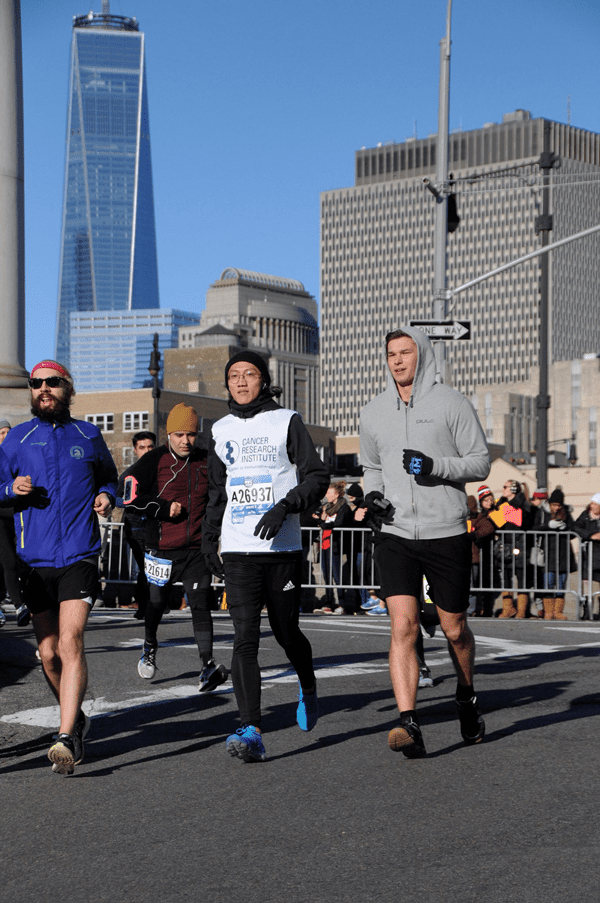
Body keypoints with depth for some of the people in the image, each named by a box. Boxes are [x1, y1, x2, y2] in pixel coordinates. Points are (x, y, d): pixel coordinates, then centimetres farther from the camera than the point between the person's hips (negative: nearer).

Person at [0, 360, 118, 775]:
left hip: (79, 557, -2)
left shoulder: (89, 436, 10)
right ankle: (76, 717, 31)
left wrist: (106, 496, 2)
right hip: (35, 559, 2)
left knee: (70, 642, -17)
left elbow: (108, 475, 23)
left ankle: (66, 739, -22)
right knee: (49, 653, 7)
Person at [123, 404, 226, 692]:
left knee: (200, 604, -10)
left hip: (198, 549, 1)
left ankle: (208, 665, -16)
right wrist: (165, 509, -15)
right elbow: (130, 498, -9)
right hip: (162, 549, -1)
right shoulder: (153, 461, -4)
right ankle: (149, 646, 39)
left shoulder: (206, 462, 7)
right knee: (157, 602, 11)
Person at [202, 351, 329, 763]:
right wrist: (209, 537, 24)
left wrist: (284, 508, -17)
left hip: (283, 547, -2)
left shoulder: (287, 421, 1)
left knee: (286, 633, 6)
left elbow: (317, 476, -3)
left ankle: (309, 689, 38)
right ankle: (252, 733, -16)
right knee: (245, 639, -10)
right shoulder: (222, 430, 14)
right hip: (238, 551, 2)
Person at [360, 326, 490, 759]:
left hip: (447, 533, -2)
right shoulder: (374, 413, 9)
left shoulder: (451, 403, -2)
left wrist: (435, 466, -18)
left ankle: (467, 696, 40)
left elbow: (480, 462, -2)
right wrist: (373, 493, 2)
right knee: (403, 627, -14)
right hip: (395, 534, 2)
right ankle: (410, 727, -18)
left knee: (455, 629, 11)